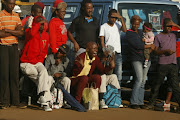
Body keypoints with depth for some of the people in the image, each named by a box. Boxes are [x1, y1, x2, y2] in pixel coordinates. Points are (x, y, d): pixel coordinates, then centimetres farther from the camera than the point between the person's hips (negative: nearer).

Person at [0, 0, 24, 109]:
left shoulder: (16, 16, 13)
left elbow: (21, 32, 2)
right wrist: (15, 32, -5)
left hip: (14, 47, 4)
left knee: (15, 73, 3)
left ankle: (15, 100, 7)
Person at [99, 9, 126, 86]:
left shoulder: (118, 24, 12)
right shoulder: (103, 27, 3)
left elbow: (125, 30, -8)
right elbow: (102, 41, -2)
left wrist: (121, 18, -11)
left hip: (118, 53, 4)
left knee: (119, 75, 2)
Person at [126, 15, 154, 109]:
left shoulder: (141, 32, 19)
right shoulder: (129, 33, -2)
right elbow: (137, 45, -10)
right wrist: (149, 46, -4)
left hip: (146, 58, 7)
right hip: (136, 58, -6)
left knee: (143, 81, 4)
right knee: (139, 79, -17)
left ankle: (140, 102, 7)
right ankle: (133, 102, -12)